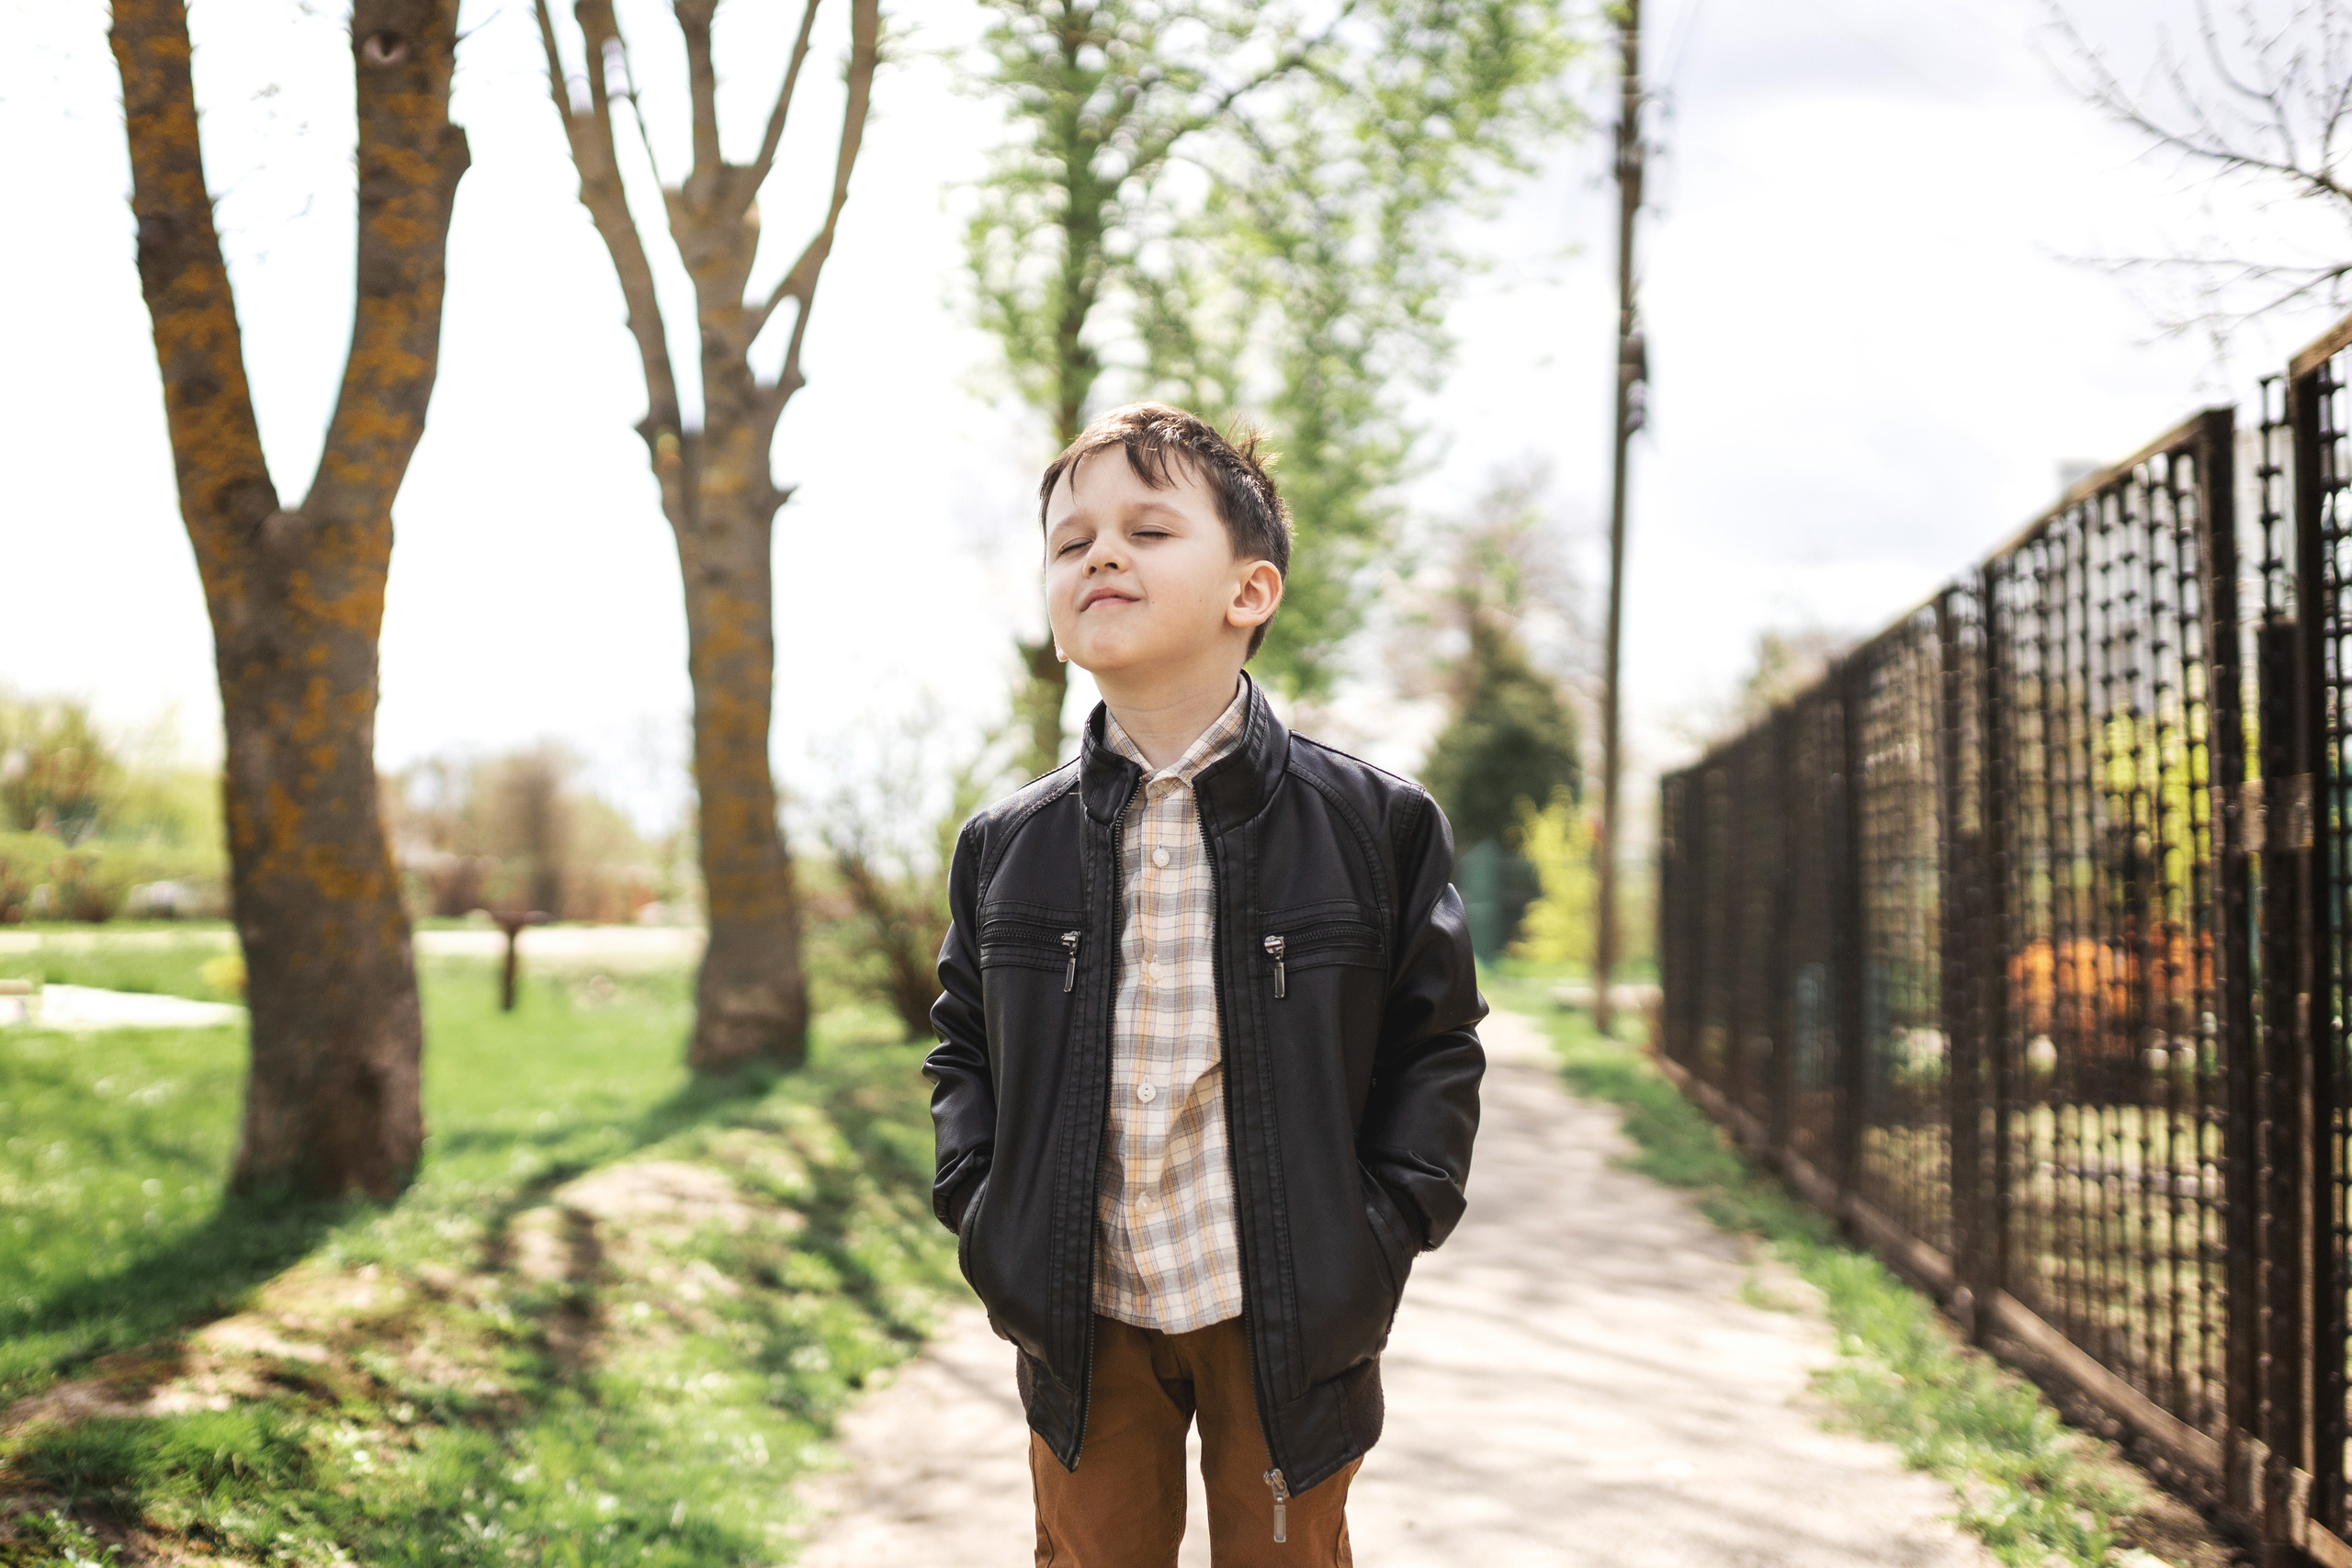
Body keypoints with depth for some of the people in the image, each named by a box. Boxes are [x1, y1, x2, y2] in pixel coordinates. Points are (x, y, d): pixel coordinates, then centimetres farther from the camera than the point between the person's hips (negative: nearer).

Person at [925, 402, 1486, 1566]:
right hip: (1080, 1309, 2)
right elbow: (965, 1044, 12)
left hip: (1286, 1311, -2)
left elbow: (1437, 1039, 0)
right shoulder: (1004, 847, 0)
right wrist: (977, 1205, -1)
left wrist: (1385, 1226, -9)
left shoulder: (1375, 824, -7)